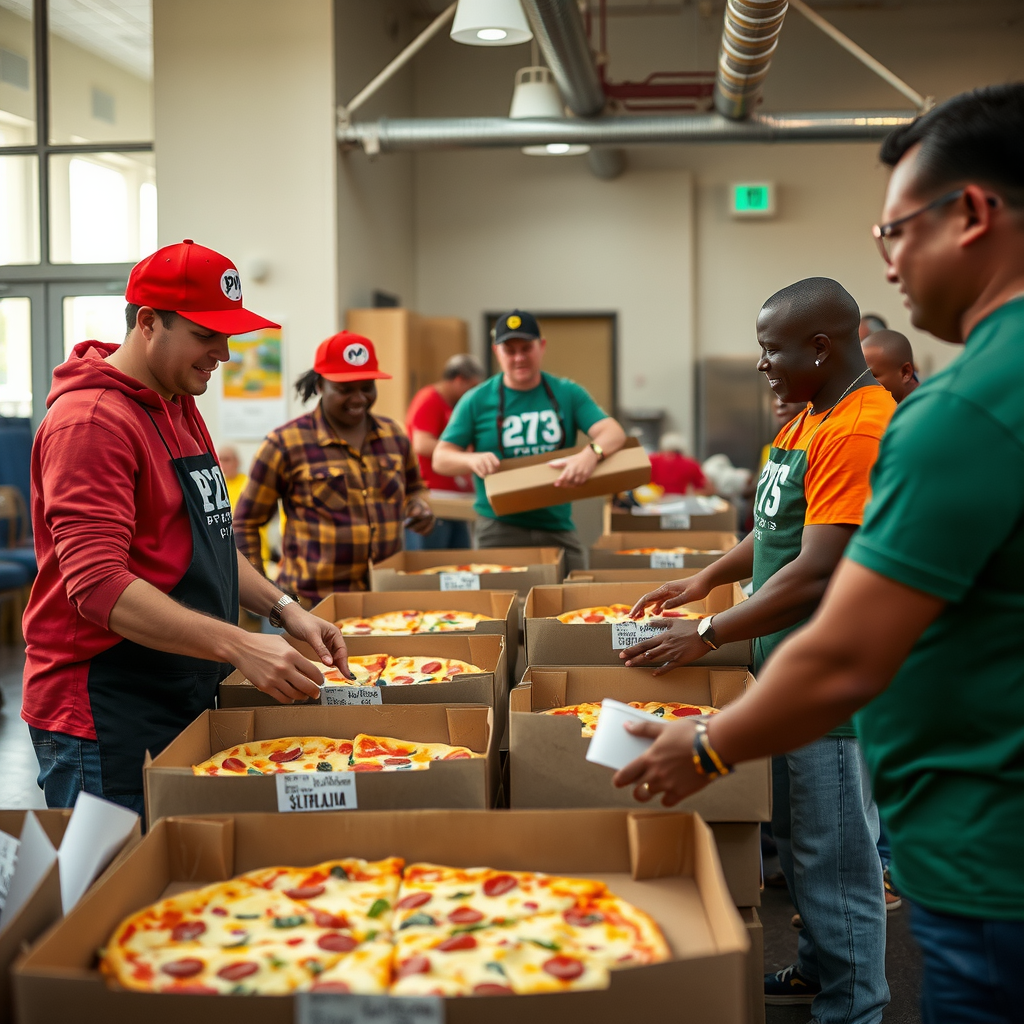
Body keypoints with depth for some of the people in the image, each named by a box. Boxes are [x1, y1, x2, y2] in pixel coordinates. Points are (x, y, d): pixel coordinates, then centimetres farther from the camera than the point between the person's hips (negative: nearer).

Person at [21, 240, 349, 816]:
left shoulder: (181, 408, 15)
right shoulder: (90, 420, -16)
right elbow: (99, 585, -25)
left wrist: (285, 610, 7)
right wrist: (240, 646, -32)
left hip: (184, 704, 9)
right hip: (106, 720, -9)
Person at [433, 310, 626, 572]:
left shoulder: (567, 393, 6)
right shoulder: (477, 401, 3)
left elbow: (614, 433, -6)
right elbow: (440, 459, 3)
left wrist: (591, 453, -30)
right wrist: (472, 460, -19)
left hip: (559, 528, 2)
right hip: (500, 530, -2)